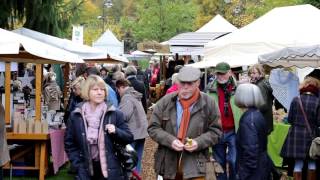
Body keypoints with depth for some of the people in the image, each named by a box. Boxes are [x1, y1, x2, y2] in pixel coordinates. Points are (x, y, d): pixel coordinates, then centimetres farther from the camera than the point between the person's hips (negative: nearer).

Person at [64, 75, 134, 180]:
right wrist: (78, 165, -1)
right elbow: (69, 143, 8)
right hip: (86, 171, 1)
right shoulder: (75, 116, 2)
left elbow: (129, 138, 5)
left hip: (111, 170, 0)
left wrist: (116, 131, -14)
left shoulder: (115, 114, 1)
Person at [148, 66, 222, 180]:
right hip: (168, 163, 2)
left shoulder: (208, 104, -1)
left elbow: (215, 131, 4)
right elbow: (153, 128, 3)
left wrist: (199, 142, -14)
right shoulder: (165, 102, 1)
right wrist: (170, 140, -14)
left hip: (195, 165, -2)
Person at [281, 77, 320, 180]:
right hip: (312, 135, -1)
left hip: (296, 134, 1)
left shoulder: (296, 99, -3)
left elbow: (289, 119, 0)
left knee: (298, 164, 7)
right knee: (312, 163, 13)